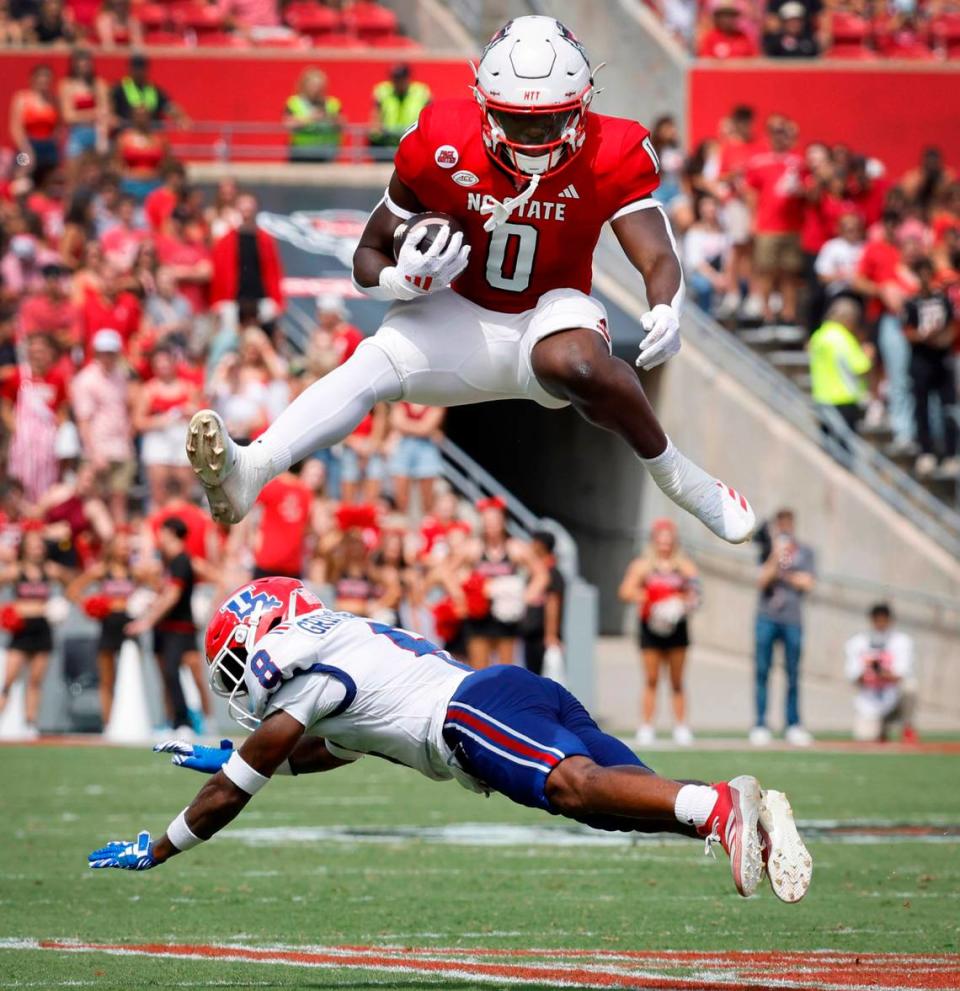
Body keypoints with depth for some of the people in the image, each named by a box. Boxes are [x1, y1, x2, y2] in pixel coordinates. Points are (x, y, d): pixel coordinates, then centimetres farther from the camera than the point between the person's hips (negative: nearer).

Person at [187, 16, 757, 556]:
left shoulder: (609, 159, -15)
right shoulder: (442, 149, -15)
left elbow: (659, 259, -21)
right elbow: (369, 257, -7)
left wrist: (667, 311, -46)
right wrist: (404, 280, -32)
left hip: (553, 311, -1)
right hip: (465, 320, 1)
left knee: (574, 363, -38)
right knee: (371, 366, -28)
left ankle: (678, 477, -18)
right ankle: (250, 471, -49)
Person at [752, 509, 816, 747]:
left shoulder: (804, 552, 11)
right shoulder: (767, 550, 9)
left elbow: (808, 583, 1)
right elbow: (762, 580, -5)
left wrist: (783, 573, -4)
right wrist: (775, 557, -15)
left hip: (792, 619, 1)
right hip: (767, 618, -1)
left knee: (793, 674, 0)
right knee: (762, 671, -4)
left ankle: (793, 725, 5)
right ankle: (760, 725, -3)